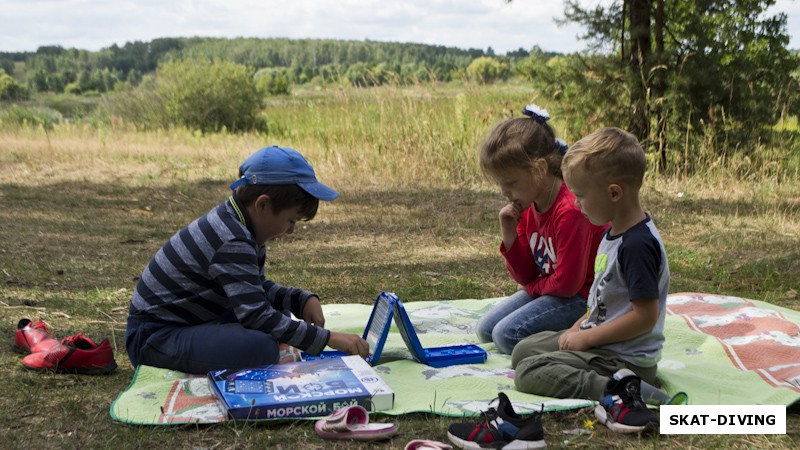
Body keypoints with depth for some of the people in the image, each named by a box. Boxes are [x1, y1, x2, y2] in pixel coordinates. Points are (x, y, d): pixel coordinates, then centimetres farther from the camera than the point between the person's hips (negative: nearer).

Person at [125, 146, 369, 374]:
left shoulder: (239, 224, 3)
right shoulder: (231, 243, -27)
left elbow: (259, 286, 14)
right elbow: (258, 316, -32)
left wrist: (303, 300, -3)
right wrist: (328, 338, -29)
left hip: (188, 321, 10)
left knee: (279, 312, 13)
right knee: (262, 348, -31)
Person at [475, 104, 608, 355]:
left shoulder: (571, 211, -26)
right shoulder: (528, 208, 1)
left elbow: (567, 283, -22)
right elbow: (526, 276, 4)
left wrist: (533, 286, -3)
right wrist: (509, 235, -11)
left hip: (583, 296, -9)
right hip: (547, 288, 10)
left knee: (507, 334, -21)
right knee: (486, 329, 4)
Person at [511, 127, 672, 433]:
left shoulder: (638, 244, -25)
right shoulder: (614, 233, 7)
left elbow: (645, 315, -26)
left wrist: (587, 337, -18)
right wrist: (579, 328, 3)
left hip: (625, 359, -11)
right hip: (596, 337, 11)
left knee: (527, 373, -15)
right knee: (523, 351, 18)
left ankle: (614, 390, -23)